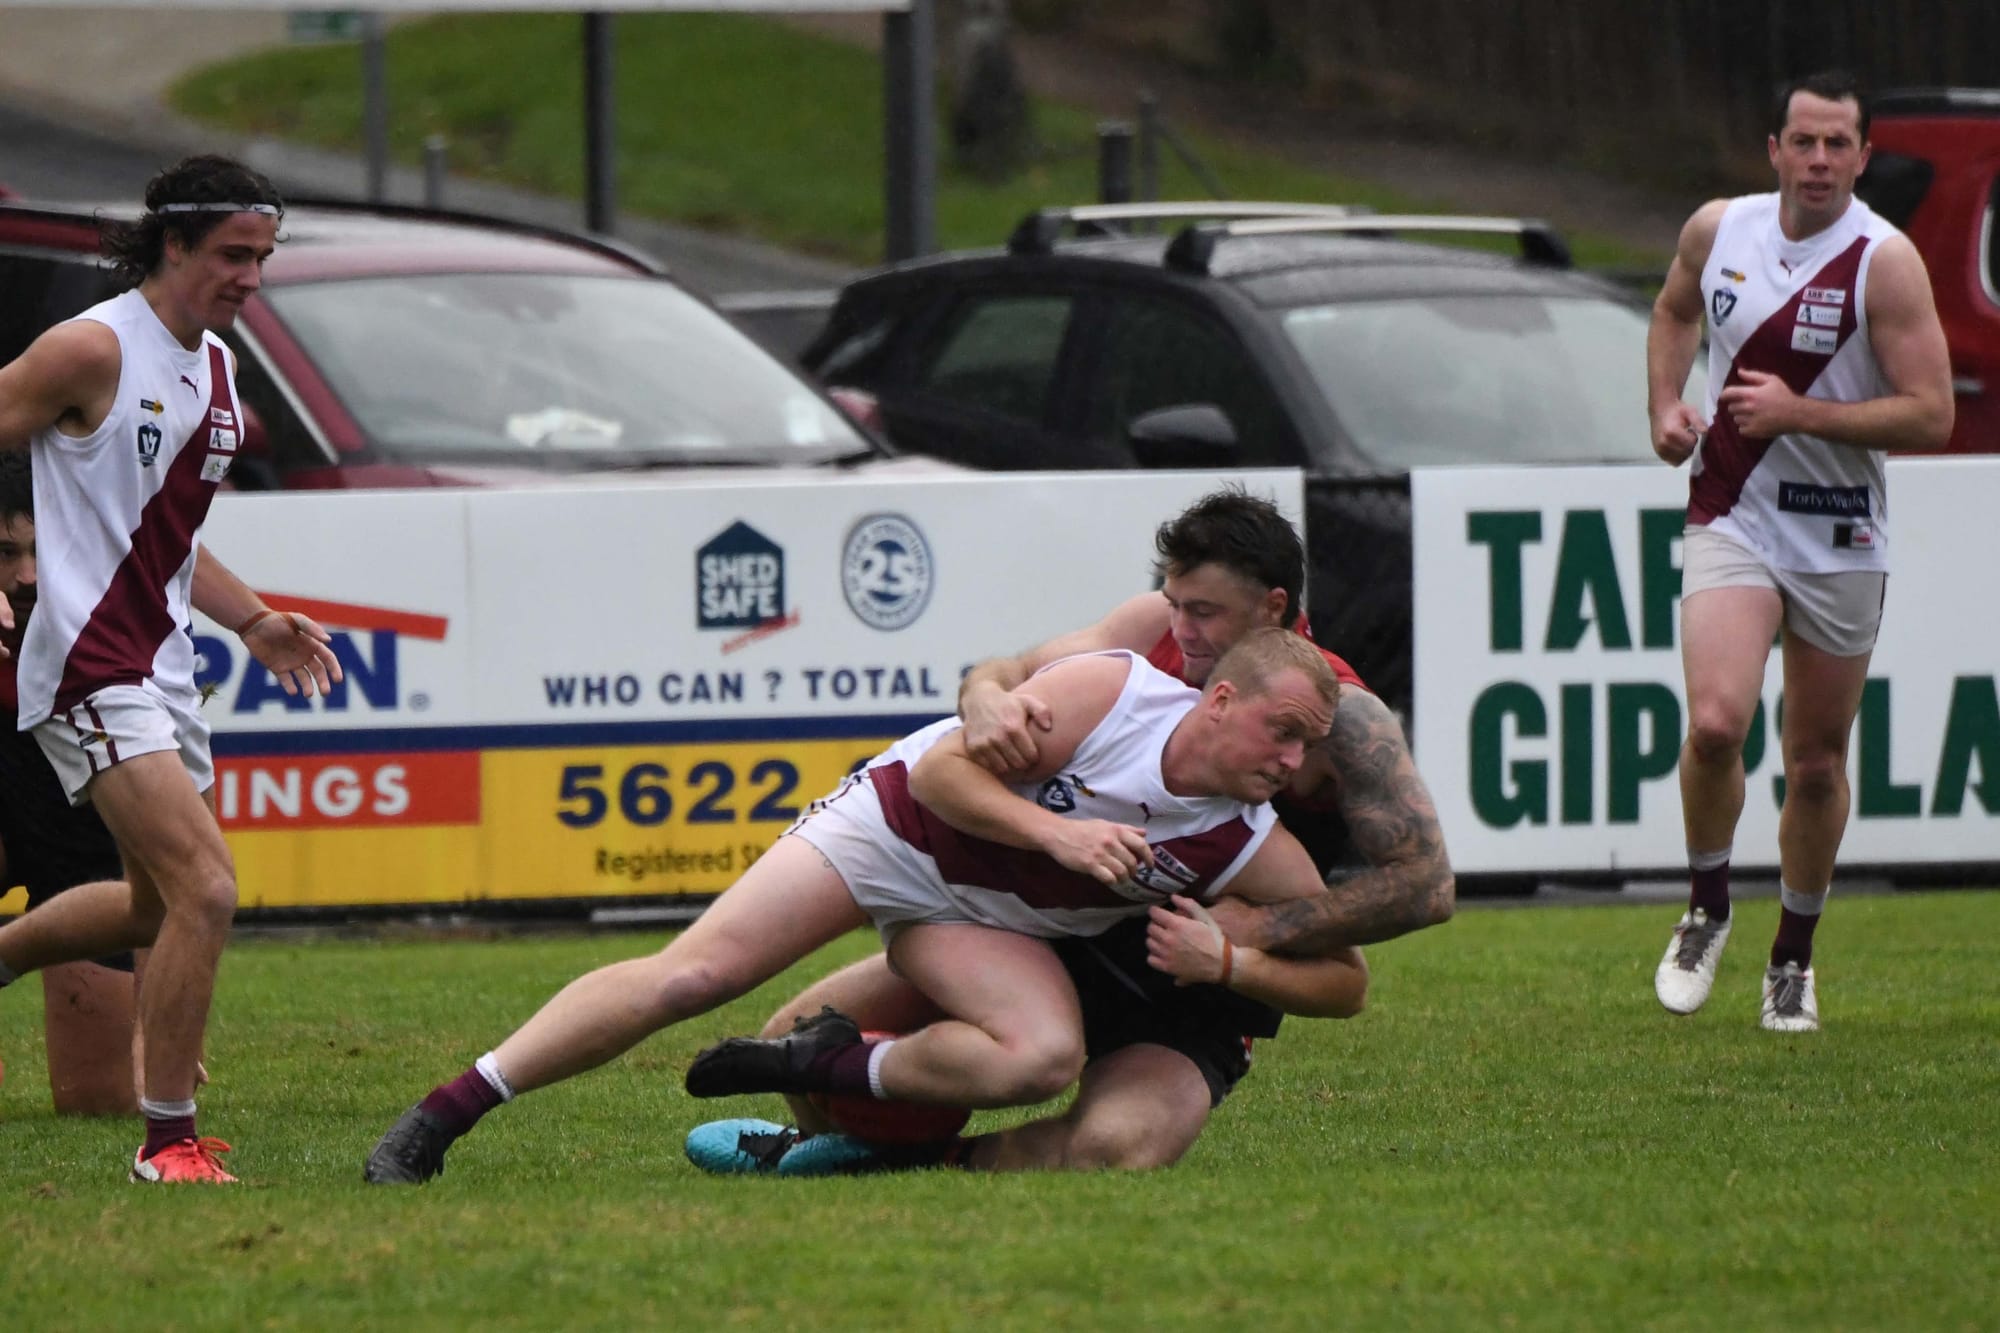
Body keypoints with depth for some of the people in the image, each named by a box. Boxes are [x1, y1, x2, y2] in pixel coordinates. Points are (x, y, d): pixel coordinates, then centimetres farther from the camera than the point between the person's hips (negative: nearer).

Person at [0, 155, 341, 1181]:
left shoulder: (216, 366, 13)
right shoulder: (93, 350, -14)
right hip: (90, 665, -9)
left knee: (159, 909, 19)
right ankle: (169, 1142, -8)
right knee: (206, 889, -18)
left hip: (162, 667, 9)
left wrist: (251, 619, 16)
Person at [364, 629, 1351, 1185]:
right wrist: (1055, 833, -32)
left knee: (1044, 1057, -28)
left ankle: (840, 1069, -7)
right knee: (691, 975, -18)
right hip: (898, 821, -4)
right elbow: (944, 769, -19)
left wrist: (1227, 960, -23)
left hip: (977, 923, 4)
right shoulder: (1113, 690, -23)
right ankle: (435, 1121, -12)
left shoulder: (1252, 852, -14)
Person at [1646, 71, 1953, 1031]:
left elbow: (1931, 416, -14)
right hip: (1730, 519, 1)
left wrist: (1799, 413, -20)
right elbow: (1674, 313, 24)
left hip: (1841, 541, -1)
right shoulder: (1716, 231, 1)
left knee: (1817, 762, 7)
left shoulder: (1884, 261, -11)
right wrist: (1665, 405, 7)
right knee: (1715, 724, -20)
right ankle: (1706, 909, 5)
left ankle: (1794, 961, 27)